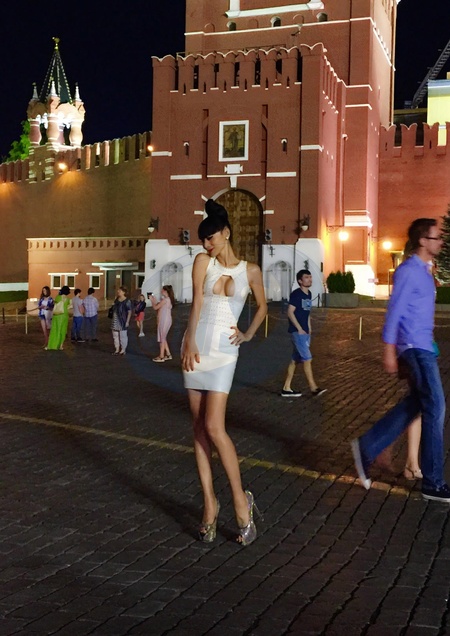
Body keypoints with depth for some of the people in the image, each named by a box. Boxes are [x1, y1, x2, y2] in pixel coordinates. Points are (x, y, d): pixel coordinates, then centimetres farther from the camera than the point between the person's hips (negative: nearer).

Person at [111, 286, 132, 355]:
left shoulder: (127, 301, -11)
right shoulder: (116, 300, 11)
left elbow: (129, 312, -12)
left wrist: (127, 322, -15)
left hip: (122, 322, -7)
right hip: (115, 321, 7)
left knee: (123, 336, 2)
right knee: (115, 336, 11)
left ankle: (123, 350, 12)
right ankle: (117, 349, 20)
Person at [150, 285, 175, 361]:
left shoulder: (165, 300, -17)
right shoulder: (168, 299, 13)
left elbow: (155, 307, -13)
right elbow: (159, 307, 18)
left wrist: (152, 300, 2)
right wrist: (154, 300, 18)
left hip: (164, 321, -10)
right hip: (166, 320, 10)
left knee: (162, 338, -3)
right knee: (163, 338, 17)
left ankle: (161, 357, 2)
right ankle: (168, 354, 20)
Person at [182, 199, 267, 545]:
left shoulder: (251, 270, 3)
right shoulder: (203, 261, 5)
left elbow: (262, 306, 18)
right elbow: (197, 302, -4)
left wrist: (249, 335, 4)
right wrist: (190, 341, -13)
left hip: (223, 352, -3)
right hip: (196, 347, 3)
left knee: (214, 428, -13)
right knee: (199, 428, 4)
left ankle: (241, 499, 0)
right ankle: (210, 501, 11)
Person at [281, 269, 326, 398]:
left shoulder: (309, 294, 13)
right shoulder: (296, 294, -11)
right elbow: (290, 312, -15)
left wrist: (309, 329, 13)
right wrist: (300, 329, -15)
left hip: (305, 332, 8)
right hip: (297, 331, -8)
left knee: (295, 360, 10)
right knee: (307, 359, -9)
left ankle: (286, 388, 15)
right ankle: (314, 388, -6)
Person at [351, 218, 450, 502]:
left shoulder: (424, 271, 16)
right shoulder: (408, 271, -12)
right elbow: (394, 311, -15)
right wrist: (389, 351, -17)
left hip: (424, 347, 10)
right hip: (416, 348, -10)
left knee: (415, 404, 13)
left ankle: (367, 447, 18)